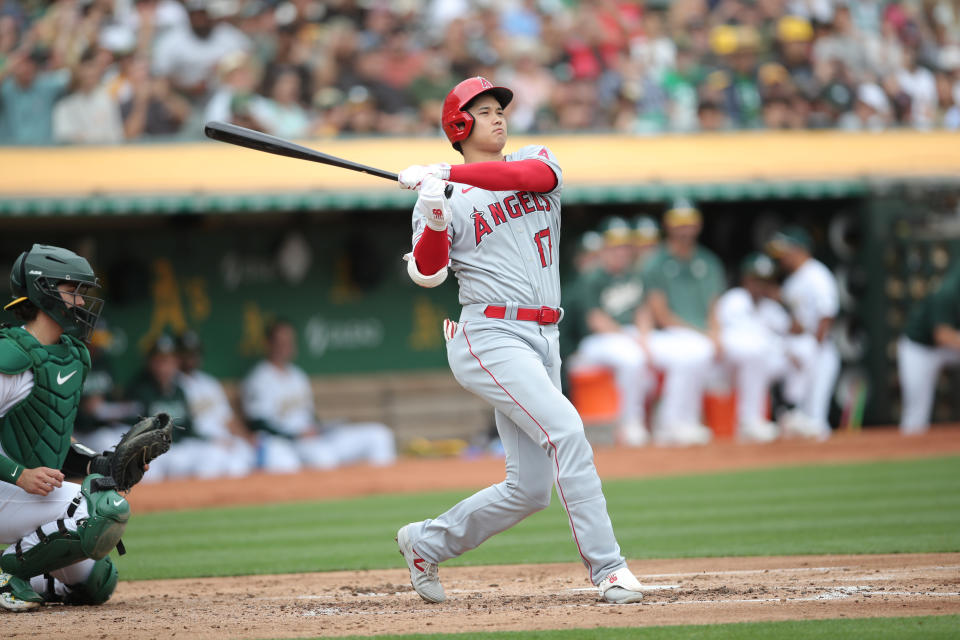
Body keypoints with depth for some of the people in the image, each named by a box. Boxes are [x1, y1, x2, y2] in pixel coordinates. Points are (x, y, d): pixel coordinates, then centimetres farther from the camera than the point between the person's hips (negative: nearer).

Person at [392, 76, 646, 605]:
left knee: (529, 488, 5)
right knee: (565, 429, -25)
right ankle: (606, 567, -25)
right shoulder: (440, 197, 5)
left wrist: (448, 173, -20)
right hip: (490, 338, -5)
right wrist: (435, 218, -27)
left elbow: (533, 175, -13)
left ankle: (426, 542, 24)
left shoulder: (536, 160, 14)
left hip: (542, 341, 5)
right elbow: (427, 272, -9)